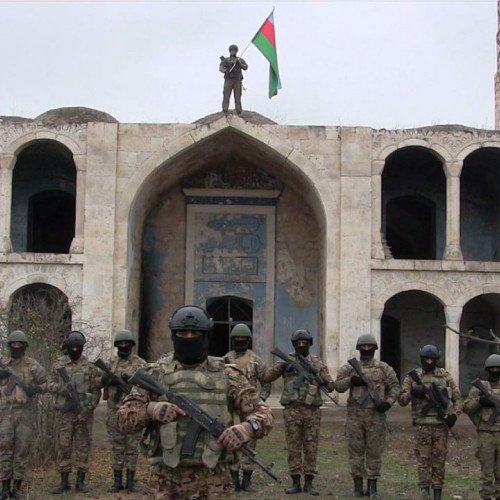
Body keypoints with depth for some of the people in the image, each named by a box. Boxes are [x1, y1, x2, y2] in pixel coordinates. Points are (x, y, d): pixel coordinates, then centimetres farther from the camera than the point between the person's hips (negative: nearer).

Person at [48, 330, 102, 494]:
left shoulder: (89, 366, 0)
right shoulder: (59, 364, 6)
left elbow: (96, 391, -1)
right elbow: (50, 384, 4)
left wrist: (87, 409, -11)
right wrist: (63, 388, -17)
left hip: (84, 413, -1)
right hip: (65, 412, 1)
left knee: (82, 447, 3)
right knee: (63, 447, 3)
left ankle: (80, 481, 10)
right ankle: (64, 482, 11)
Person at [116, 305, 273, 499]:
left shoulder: (226, 374, 4)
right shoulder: (157, 373, 5)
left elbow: (263, 414, 2)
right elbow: (124, 418, 1)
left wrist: (247, 427, -20)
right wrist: (150, 409, -20)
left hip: (214, 481, 0)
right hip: (166, 481, 1)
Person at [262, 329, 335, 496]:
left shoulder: (317, 363, 8)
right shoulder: (286, 361, 6)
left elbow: (329, 386, 5)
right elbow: (267, 377, -2)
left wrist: (328, 383, -18)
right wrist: (281, 368, -17)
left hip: (312, 411, 1)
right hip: (292, 410, -1)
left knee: (311, 448, 4)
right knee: (293, 447, 3)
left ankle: (309, 483, 10)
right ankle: (295, 483, 10)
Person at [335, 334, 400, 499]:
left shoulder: (384, 368, 7)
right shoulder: (349, 367, 8)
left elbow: (395, 386, 7)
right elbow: (338, 385, 3)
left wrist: (388, 401, -9)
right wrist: (351, 380, -15)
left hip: (376, 414, -1)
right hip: (355, 414, 1)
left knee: (374, 451, 2)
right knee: (355, 450, 3)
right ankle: (357, 485, 11)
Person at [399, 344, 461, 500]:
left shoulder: (445, 376, 8)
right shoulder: (413, 377, 5)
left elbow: (457, 398, 11)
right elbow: (402, 400, 2)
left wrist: (454, 414, -5)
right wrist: (413, 393, -17)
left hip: (441, 425, 1)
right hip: (422, 425, -1)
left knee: (439, 460, 4)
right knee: (423, 459, -3)